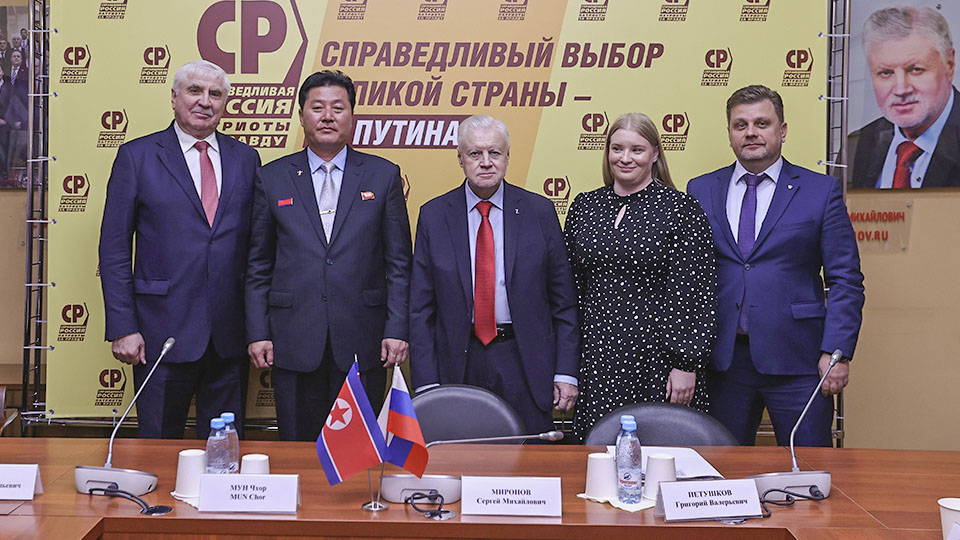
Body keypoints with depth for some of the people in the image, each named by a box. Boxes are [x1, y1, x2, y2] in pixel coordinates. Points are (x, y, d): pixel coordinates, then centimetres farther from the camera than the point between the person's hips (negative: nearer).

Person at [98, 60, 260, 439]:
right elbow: (113, 249, -1)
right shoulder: (136, 156, 1)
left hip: (230, 336, 3)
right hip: (164, 331, -2)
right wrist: (122, 328, -8)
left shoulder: (245, 158, 9)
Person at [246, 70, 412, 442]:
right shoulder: (272, 178, 7)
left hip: (362, 344, 0)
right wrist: (257, 333, 1)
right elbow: (258, 265, 8)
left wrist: (397, 329, -3)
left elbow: (398, 263, 4)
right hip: (294, 342, 1)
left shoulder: (383, 176, 6)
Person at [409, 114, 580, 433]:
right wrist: (426, 382, -3)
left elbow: (563, 301, 3)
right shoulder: (433, 215, 3)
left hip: (525, 366, 0)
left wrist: (566, 372, -2)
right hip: (459, 366, 1)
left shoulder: (539, 211, 2)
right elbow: (420, 306, 3)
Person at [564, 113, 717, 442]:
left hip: (657, 360, -3)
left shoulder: (681, 208, -3)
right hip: (596, 359, 4)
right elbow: (569, 285, 12)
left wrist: (687, 365, -11)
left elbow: (696, 291, -6)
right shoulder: (583, 206, 10)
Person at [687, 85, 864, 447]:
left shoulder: (821, 191, 3)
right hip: (722, 359, 2)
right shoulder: (700, 191, 9)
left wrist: (836, 352, -9)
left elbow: (846, 280, 1)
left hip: (795, 361, -2)